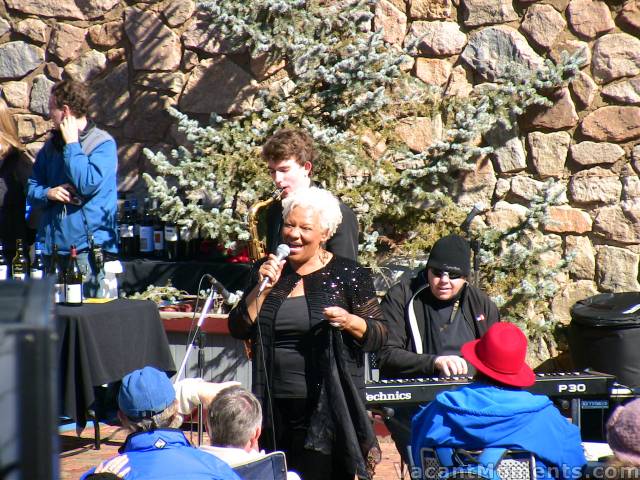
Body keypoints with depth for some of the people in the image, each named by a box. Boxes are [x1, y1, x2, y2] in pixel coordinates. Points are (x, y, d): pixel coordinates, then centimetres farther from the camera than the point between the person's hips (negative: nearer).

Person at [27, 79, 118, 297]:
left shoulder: (103, 143, -4)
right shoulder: (51, 146, 15)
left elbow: (88, 185, -18)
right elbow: (31, 190, 16)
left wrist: (72, 144, -9)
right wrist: (48, 193, -7)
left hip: (88, 248, -6)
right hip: (52, 247, 6)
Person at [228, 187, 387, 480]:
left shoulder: (347, 274, -2)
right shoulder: (269, 270, 9)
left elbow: (379, 335, -1)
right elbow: (239, 330, 4)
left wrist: (349, 321, -20)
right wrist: (263, 287, -8)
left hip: (328, 408, -4)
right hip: (275, 408, 4)